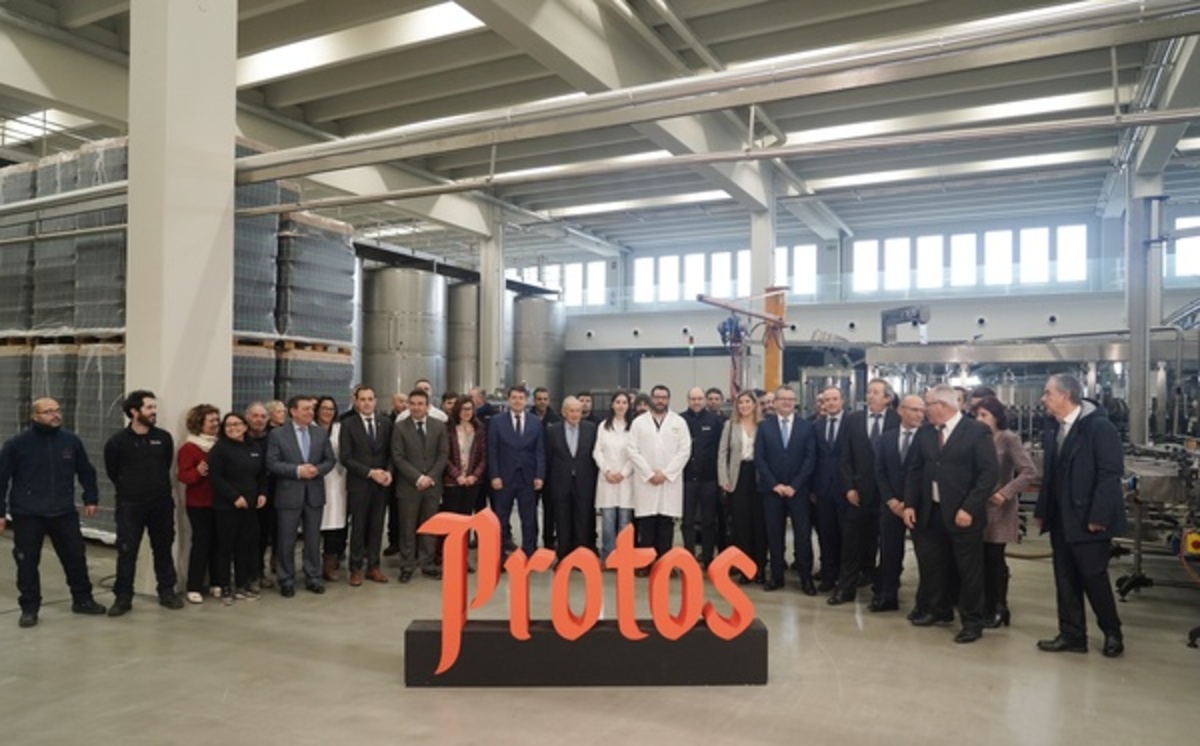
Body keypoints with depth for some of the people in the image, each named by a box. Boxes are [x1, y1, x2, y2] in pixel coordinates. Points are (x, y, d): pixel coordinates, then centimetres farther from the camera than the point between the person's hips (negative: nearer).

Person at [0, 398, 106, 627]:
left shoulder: (71, 441, 2)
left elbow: (86, 472, 13)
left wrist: (91, 498, 11)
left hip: (64, 513, 3)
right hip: (27, 516, -2)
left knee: (76, 557, 9)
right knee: (27, 563, 5)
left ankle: (82, 600, 24)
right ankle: (29, 608, 19)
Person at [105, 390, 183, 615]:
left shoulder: (164, 438, 1)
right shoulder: (117, 441, -6)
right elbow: (112, 473, 7)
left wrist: (158, 488, 12)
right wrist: (130, 489, 12)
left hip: (161, 503, 2)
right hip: (130, 505, -2)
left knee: (163, 549, 9)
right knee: (126, 552, 0)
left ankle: (167, 592, 20)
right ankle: (123, 597, 10)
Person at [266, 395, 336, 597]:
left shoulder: (321, 433, 8)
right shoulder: (277, 434, -2)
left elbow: (330, 460, 8)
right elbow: (272, 463, -8)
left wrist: (317, 470, -12)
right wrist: (297, 470, -17)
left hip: (314, 493, 3)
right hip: (289, 494, -3)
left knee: (313, 539, 9)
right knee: (286, 540, 4)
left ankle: (313, 578, 20)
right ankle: (286, 580, 16)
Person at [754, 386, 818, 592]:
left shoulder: (806, 427, 4)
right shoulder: (764, 426, 5)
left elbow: (810, 459, -2)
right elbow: (759, 459, 0)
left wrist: (794, 486, -10)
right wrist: (774, 484, -9)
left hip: (798, 489, -1)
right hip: (772, 489, 1)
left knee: (803, 534, 0)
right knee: (774, 534, 5)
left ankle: (806, 578, 9)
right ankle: (776, 576, 14)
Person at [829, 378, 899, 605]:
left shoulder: (898, 420, -3)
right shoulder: (853, 419, 4)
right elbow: (846, 457, 3)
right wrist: (849, 487, -5)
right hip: (858, 490, 1)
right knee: (852, 540, 2)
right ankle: (846, 586, 8)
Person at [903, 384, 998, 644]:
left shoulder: (977, 431, -10)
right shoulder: (924, 433, 7)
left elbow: (989, 473, -14)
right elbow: (915, 471, 11)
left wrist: (969, 508, -19)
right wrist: (910, 504, 3)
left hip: (962, 514, -5)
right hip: (931, 512, 6)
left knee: (969, 570, 6)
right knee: (935, 565, 16)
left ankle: (972, 621, 20)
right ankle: (940, 610, 34)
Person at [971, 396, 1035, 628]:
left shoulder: (1008, 439, -9)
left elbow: (1029, 472, -16)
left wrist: (1005, 493, -20)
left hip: (998, 509, -5)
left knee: (995, 559, 3)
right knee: (984, 559, 7)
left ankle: (999, 609, 17)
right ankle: (988, 607, 19)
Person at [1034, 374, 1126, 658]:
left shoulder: (1099, 426, -13)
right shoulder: (1052, 430, 9)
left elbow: (1110, 473, -17)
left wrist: (1098, 516, -20)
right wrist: (1042, 511, 10)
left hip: (1088, 519, -7)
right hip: (1061, 519, 7)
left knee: (1094, 577, 4)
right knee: (1065, 579, 11)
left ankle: (1112, 632, 24)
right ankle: (1072, 635, 21)